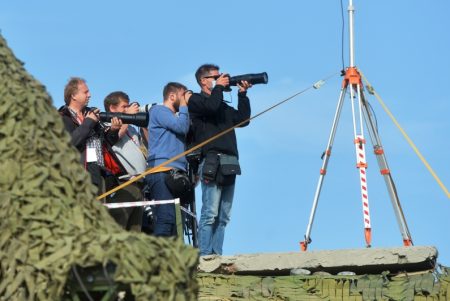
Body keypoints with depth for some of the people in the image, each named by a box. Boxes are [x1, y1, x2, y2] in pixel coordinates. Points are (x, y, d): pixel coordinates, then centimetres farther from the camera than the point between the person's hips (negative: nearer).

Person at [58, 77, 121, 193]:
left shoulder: (91, 114, 21)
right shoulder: (62, 118, 0)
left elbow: (107, 142, 23)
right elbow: (69, 142, -18)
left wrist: (113, 130, 1)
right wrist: (88, 123, -10)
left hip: (98, 173, 7)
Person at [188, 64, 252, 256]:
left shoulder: (222, 106, 27)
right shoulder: (195, 100, 5)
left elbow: (243, 119, 23)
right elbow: (211, 106, -15)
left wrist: (242, 94, 19)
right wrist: (218, 87, 1)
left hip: (229, 164, 8)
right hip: (212, 162, -8)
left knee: (223, 216, 3)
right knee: (210, 213, -14)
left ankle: (217, 255, 3)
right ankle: (204, 255, -16)